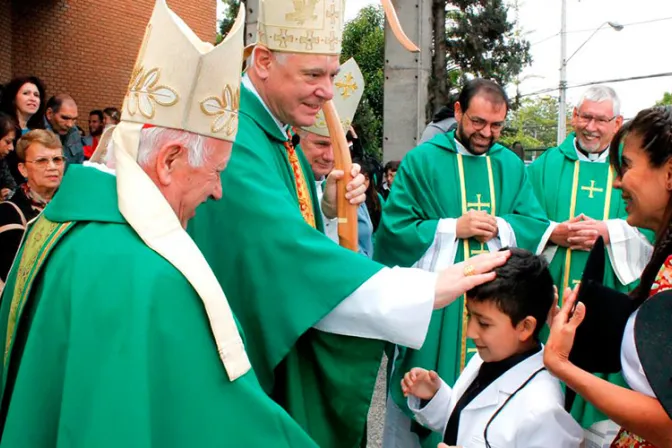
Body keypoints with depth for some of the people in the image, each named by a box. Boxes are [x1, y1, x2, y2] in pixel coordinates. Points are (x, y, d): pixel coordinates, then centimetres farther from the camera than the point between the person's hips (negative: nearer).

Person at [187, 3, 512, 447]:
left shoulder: (278, 134, 7)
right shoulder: (236, 141, -25)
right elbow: (288, 251, -34)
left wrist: (330, 209, -7)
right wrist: (426, 289, -35)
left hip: (287, 346, 9)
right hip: (247, 359, -9)